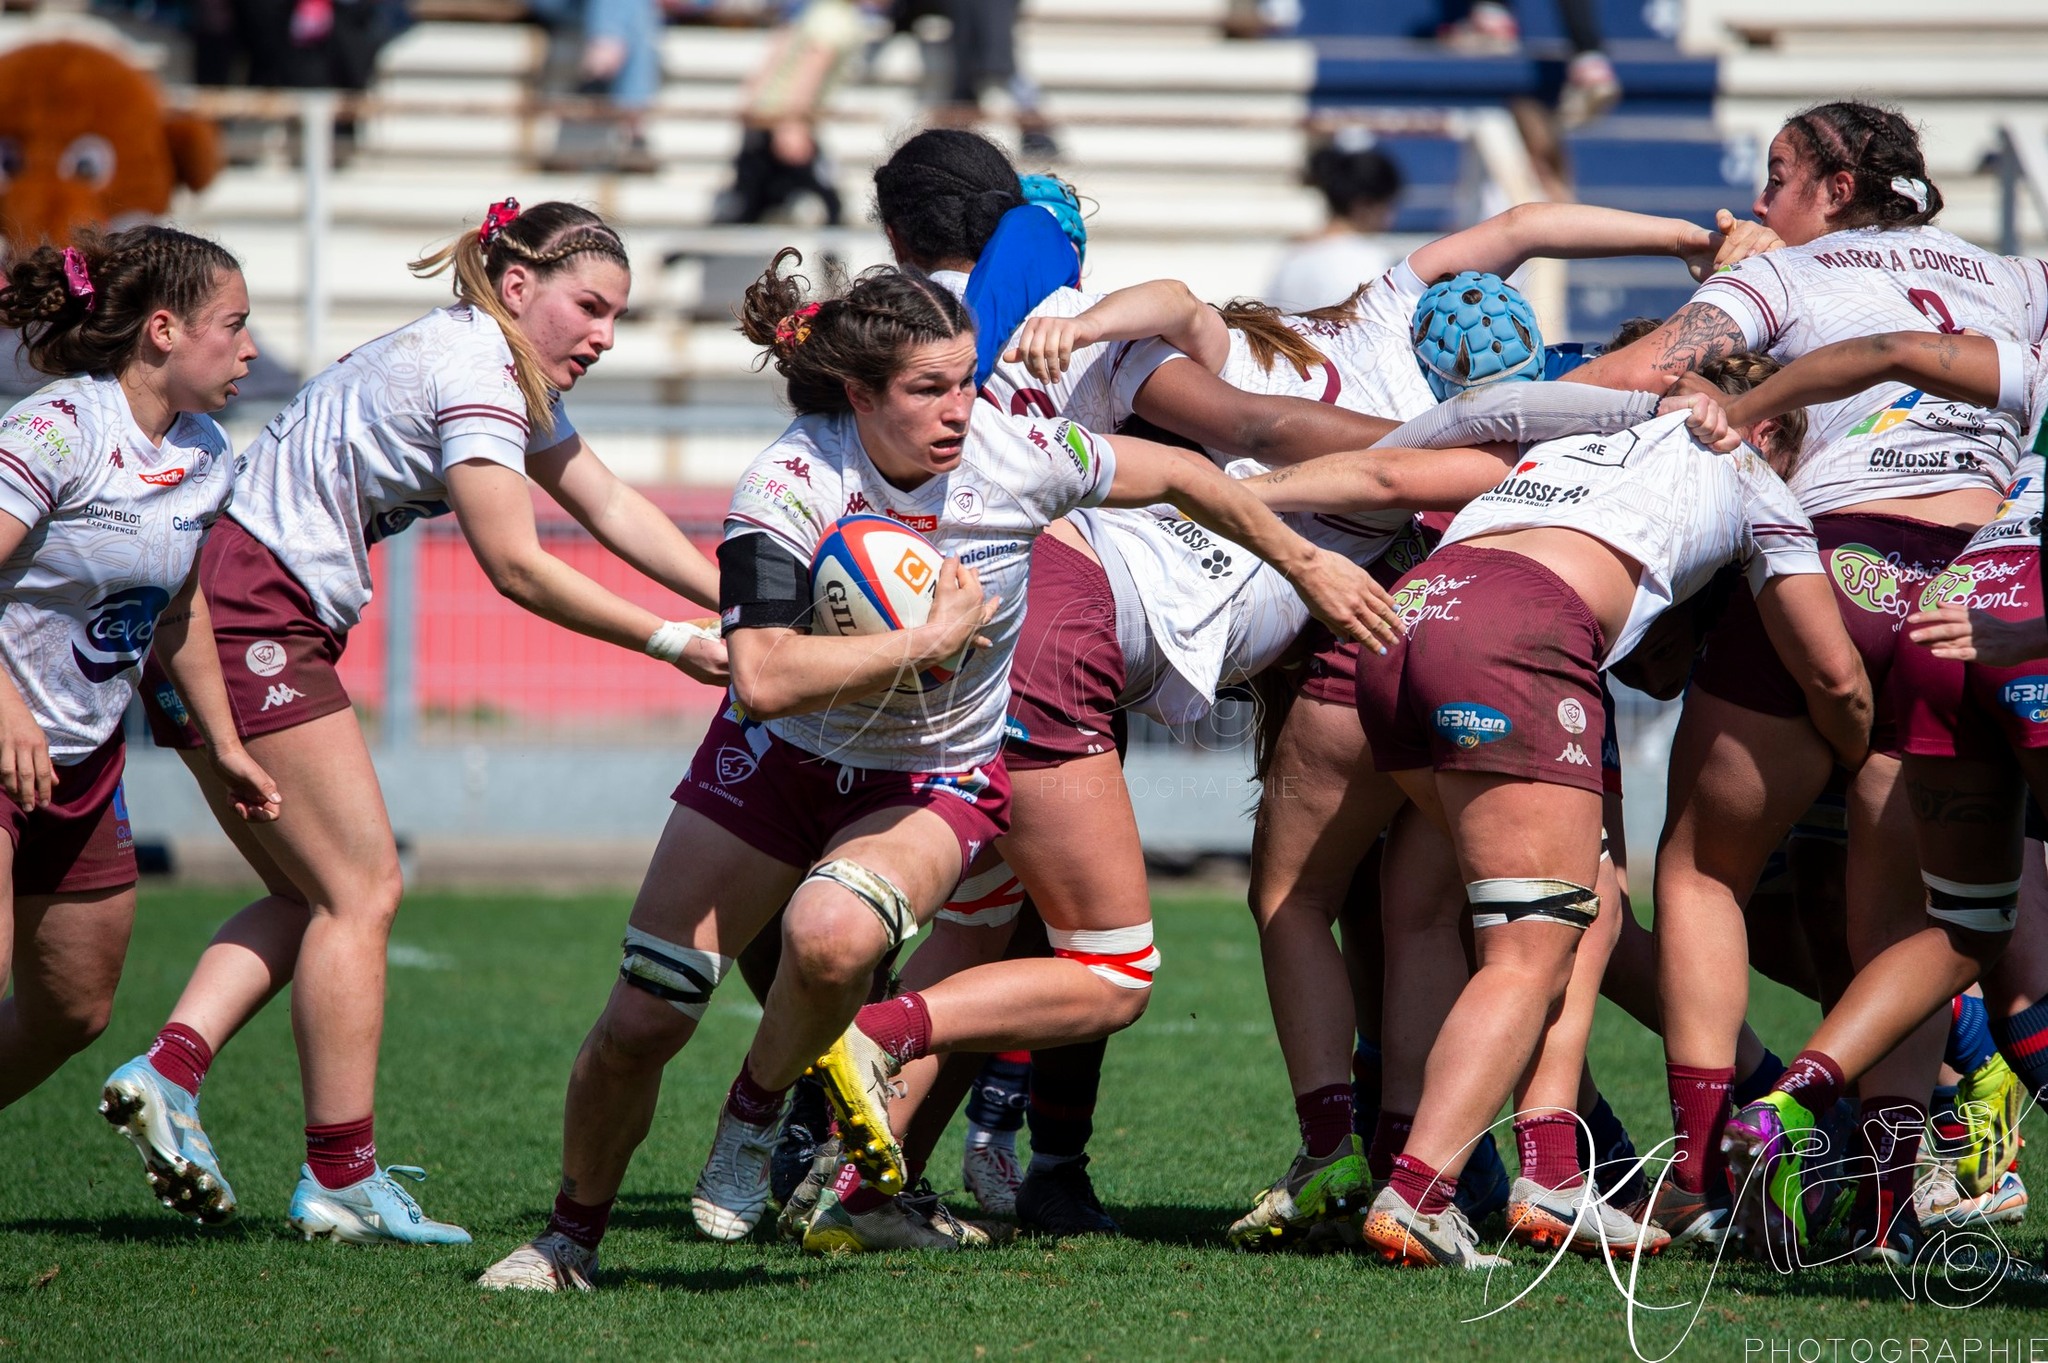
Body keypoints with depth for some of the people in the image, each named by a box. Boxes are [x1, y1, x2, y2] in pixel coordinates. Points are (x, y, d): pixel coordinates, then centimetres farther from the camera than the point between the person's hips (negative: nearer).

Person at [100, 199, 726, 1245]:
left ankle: (168, 1068, -3)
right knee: (361, 890, -5)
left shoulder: (514, 376, 17)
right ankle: (342, 1181, -3)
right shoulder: (473, 368, -14)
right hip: (253, 620, -10)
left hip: (209, 625, 10)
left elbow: (612, 508, 19)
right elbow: (517, 568, -16)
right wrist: (672, 643, -10)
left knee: (312, 893, 12)